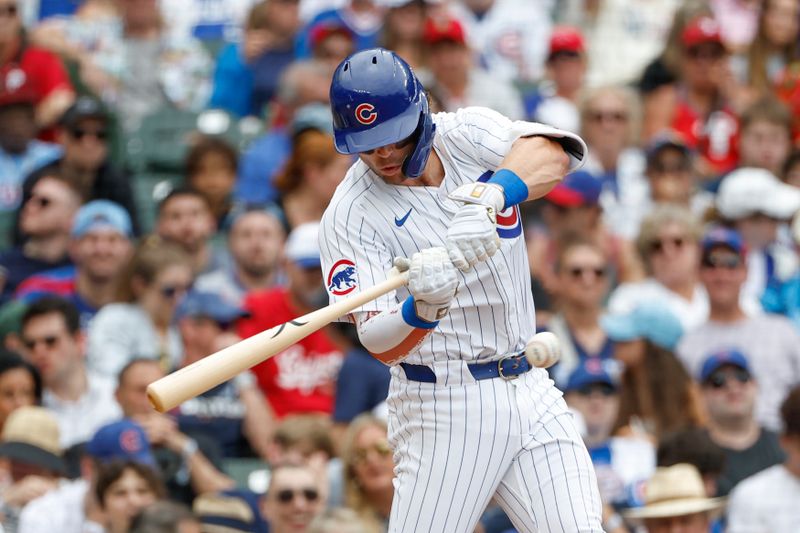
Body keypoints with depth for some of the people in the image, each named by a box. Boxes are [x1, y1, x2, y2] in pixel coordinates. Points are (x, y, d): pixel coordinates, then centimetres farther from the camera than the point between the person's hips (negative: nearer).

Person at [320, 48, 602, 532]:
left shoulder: (468, 134, 0)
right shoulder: (350, 215, -9)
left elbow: (553, 152, -21)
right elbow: (380, 345, -19)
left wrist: (487, 196, -39)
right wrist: (422, 308, -40)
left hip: (529, 390, 3)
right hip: (442, 409, -3)